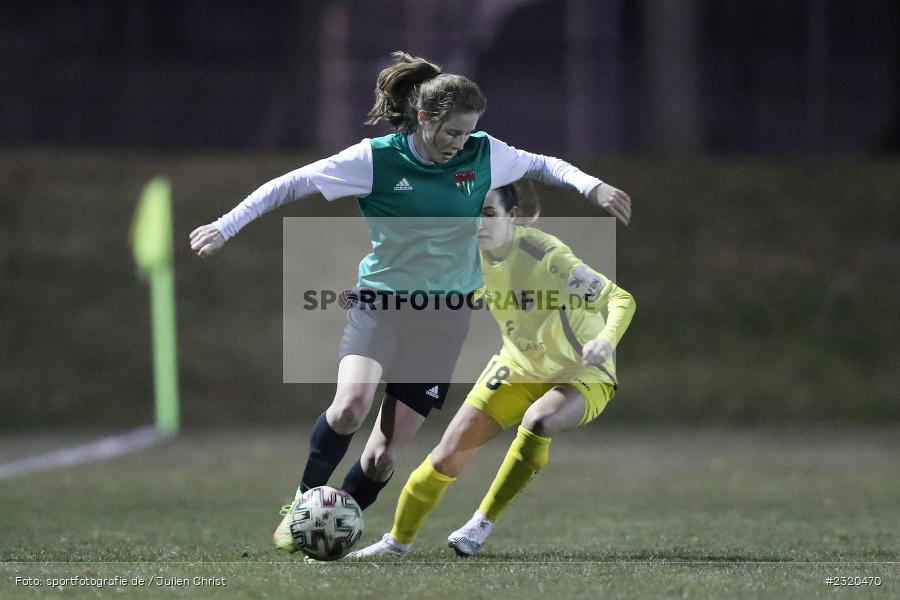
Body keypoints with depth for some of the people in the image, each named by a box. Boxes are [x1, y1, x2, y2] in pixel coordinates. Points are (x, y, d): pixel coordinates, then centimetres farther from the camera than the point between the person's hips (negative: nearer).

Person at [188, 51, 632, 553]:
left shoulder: (483, 154, -3)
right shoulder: (377, 159, -11)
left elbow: (541, 165, 16)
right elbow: (291, 185, -6)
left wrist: (592, 187, 0)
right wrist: (225, 228, -9)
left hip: (446, 312, 2)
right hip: (381, 299, -2)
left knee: (384, 453, -4)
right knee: (351, 406, -28)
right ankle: (303, 502, -4)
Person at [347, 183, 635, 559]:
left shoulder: (545, 256, -31)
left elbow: (621, 299, -32)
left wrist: (606, 340, -51)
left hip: (582, 375, -6)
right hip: (519, 368, 6)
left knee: (538, 421, -37)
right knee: (449, 454, 0)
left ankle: (482, 524, -22)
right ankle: (399, 539, 22)